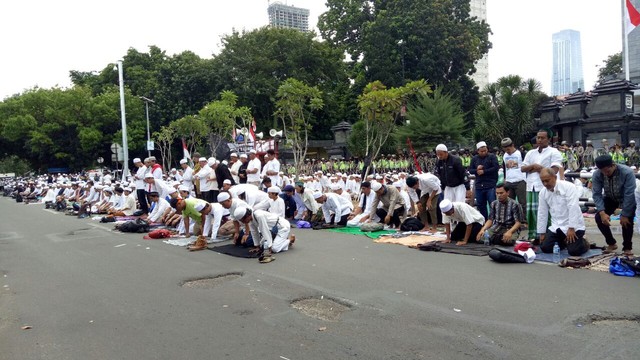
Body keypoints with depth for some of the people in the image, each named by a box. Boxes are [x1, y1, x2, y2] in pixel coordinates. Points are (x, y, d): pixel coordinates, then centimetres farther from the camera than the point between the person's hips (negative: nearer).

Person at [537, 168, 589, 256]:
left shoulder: (568, 187, -15)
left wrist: (571, 228, -24)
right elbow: (542, 213, 7)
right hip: (556, 226, 5)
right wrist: (542, 233, 8)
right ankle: (563, 242, 23)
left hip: (573, 226, -5)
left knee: (574, 251, -19)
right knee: (545, 248, -6)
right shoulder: (543, 192, 1)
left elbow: (573, 208, -20)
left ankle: (583, 243, 16)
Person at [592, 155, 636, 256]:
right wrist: (602, 212, -34)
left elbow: (629, 195, -32)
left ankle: (627, 247, 2)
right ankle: (611, 243, 7)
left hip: (627, 199, -3)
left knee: (627, 220, -21)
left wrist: (625, 215, -30)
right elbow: (597, 194, -22)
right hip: (610, 198, 3)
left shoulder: (627, 172, -35)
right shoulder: (597, 175, -26)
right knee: (599, 218, -15)